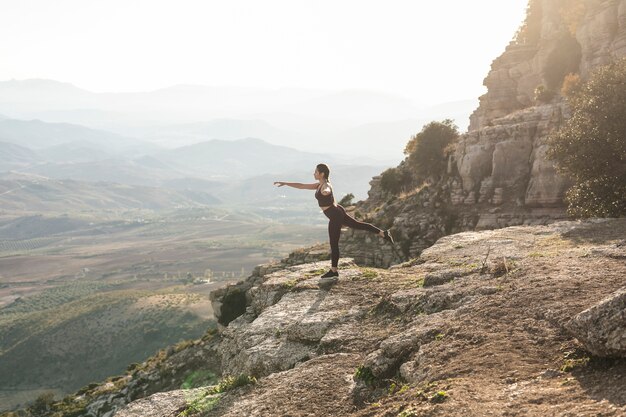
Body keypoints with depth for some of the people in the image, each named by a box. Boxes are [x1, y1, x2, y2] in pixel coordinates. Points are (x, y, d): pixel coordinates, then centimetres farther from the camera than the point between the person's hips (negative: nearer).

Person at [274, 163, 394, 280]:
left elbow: (326, 191, -49)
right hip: (338, 212, 10)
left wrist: (325, 192, -74)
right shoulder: (319, 185, 8)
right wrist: (285, 183, 15)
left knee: (334, 244, -1)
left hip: (335, 216, -10)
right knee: (357, 224, 20)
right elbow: (302, 186, 15)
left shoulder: (326, 186, -21)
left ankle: (333, 271, 9)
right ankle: (383, 233, 25)